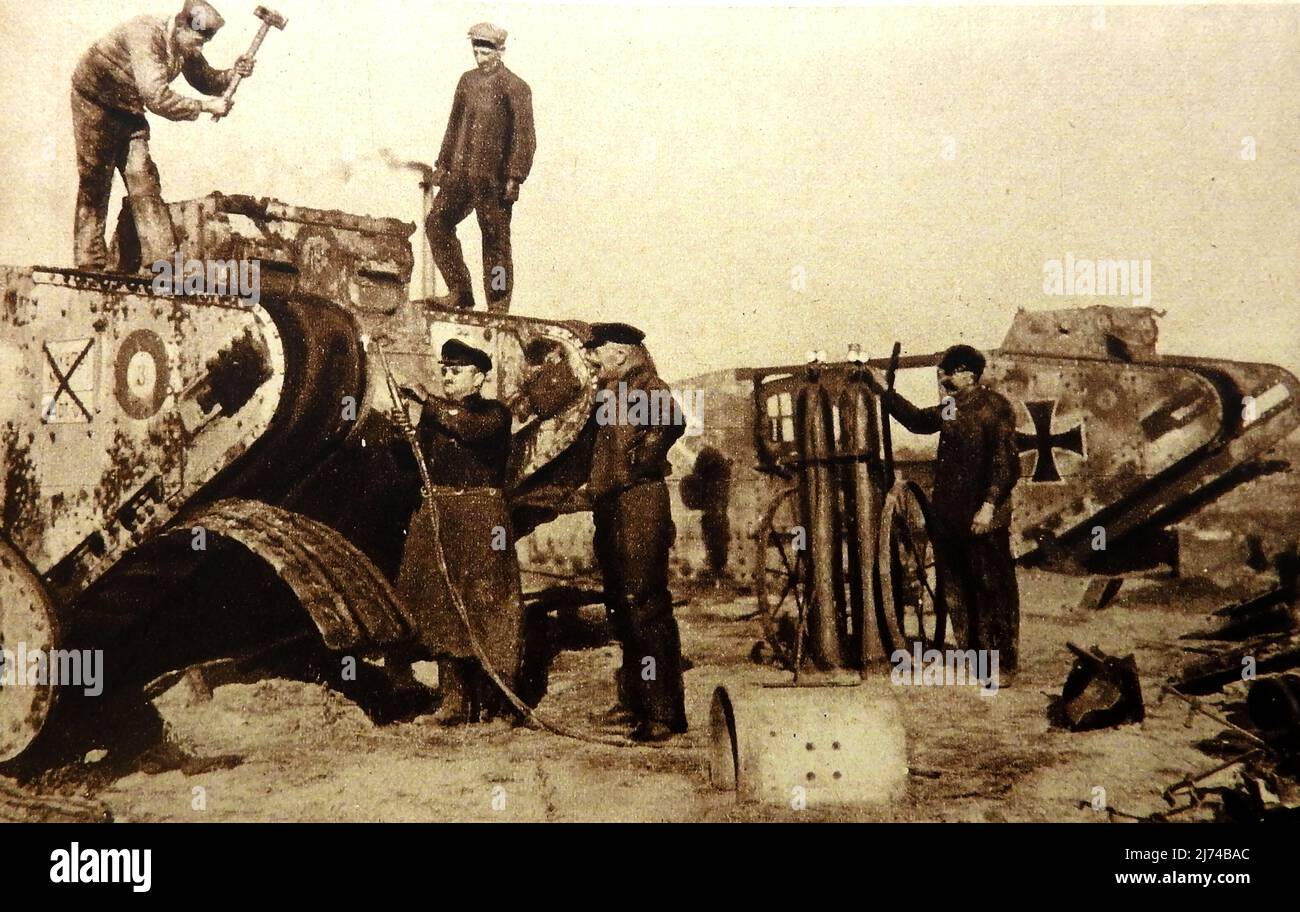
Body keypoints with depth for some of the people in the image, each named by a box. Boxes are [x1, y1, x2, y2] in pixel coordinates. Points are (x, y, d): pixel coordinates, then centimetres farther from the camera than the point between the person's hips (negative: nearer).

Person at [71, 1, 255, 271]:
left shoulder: (186, 46, -6)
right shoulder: (147, 35, -32)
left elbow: (204, 80, 7)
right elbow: (157, 98, -38)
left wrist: (233, 74, -13)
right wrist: (207, 106, -34)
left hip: (128, 108, 7)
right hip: (95, 97, -7)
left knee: (142, 174, -2)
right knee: (95, 181, -6)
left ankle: (161, 259, -6)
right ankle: (90, 263, -2)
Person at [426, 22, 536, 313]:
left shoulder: (515, 88, -7)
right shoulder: (467, 81, 14)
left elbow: (524, 137, -10)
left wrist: (514, 178, -16)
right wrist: (443, 164, 16)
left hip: (494, 179, -7)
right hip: (462, 174, 7)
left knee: (496, 241, -2)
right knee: (436, 223, 2)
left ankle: (498, 308, 6)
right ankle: (460, 293, 10)